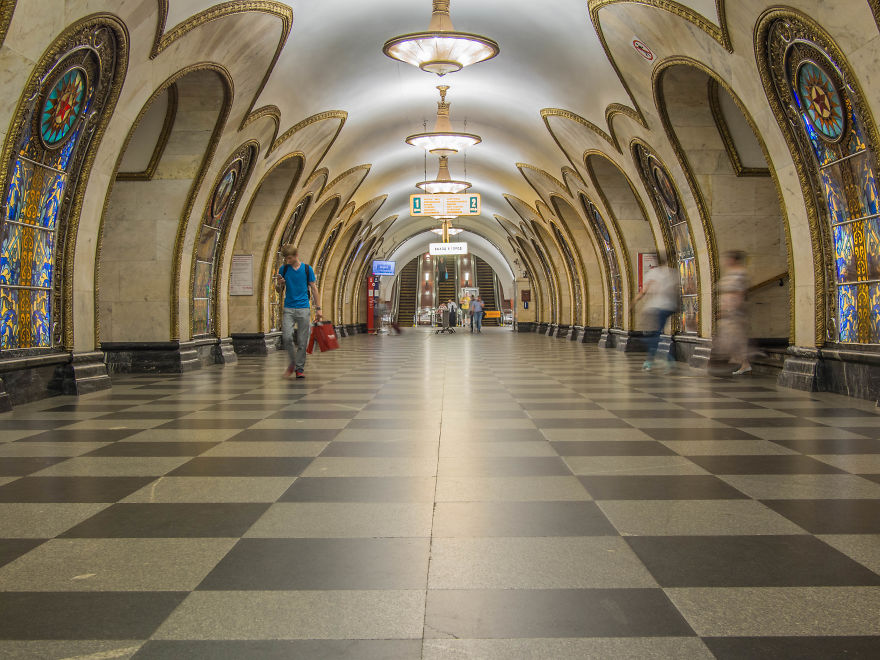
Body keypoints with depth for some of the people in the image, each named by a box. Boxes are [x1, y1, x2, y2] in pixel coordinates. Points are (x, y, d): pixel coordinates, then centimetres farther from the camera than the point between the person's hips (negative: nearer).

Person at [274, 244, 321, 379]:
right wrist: (279, 284, -13)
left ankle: (300, 368, 11)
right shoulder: (283, 269, 6)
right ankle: (293, 362, 8)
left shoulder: (307, 269, 3)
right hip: (289, 309, 1)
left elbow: (313, 288, 8)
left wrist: (318, 308, 4)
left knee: (302, 341, 0)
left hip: (303, 309, -1)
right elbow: (279, 290, 11)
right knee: (286, 337, -14)